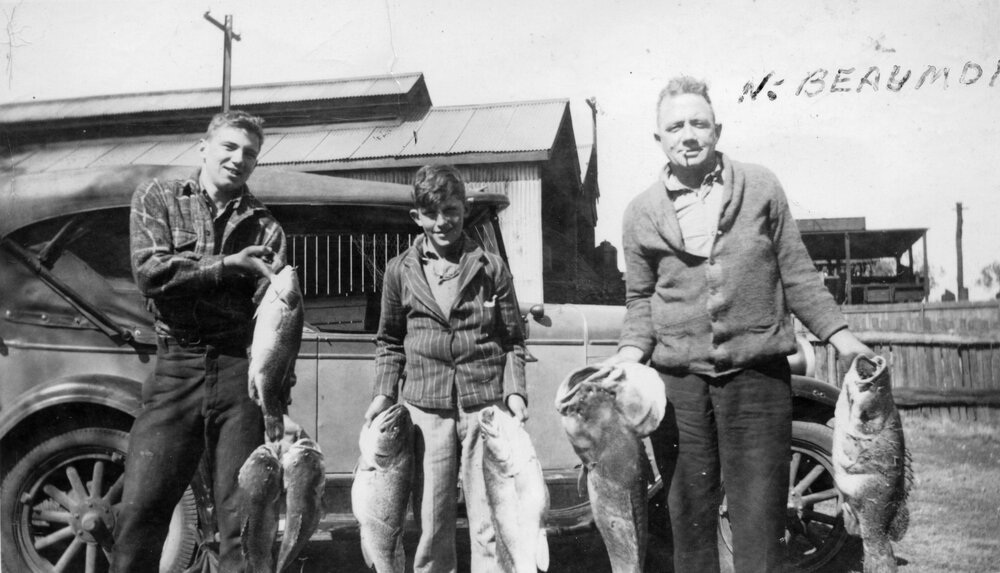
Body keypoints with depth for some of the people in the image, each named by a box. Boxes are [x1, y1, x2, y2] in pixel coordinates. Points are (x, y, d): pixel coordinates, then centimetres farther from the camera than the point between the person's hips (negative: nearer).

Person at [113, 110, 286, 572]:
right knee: (140, 513, -1)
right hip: (177, 370, 0)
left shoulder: (263, 226, 11)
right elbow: (149, 274, -4)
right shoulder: (157, 199, 12)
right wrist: (230, 265, -8)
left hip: (241, 373, 1)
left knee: (243, 518, 3)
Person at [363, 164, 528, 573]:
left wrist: (515, 391, -4)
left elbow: (513, 339, 8)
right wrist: (384, 393, 3)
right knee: (431, 520, 8)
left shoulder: (491, 267, 5)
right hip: (425, 408, 1)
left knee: (490, 520, 2)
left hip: (485, 404, -1)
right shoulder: (400, 271, 8)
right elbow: (390, 342, 15)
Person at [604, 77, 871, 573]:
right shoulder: (641, 213, 6)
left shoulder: (761, 188, 5)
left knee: (758, 512, 3)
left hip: (757, 371, -1)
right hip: (676, 378, 1)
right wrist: (631, 351, -3)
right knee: (688, 515, 10)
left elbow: (796, 273, 9)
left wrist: (838, 333, 2)